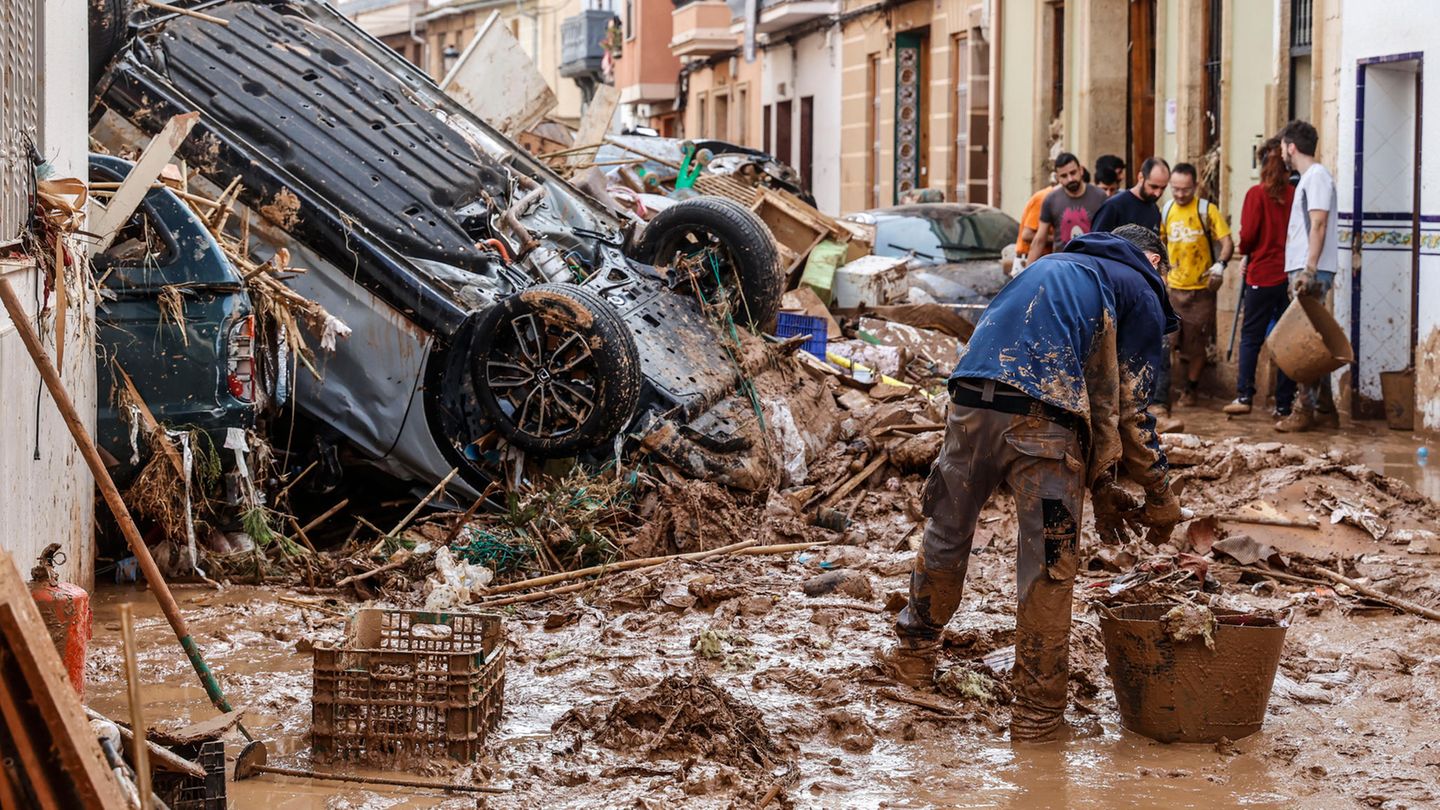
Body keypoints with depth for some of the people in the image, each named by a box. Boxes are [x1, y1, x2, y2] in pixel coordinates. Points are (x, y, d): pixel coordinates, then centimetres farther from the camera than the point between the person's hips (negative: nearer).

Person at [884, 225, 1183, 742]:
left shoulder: (1051, 265, 34)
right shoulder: (1141, 295, 15)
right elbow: (1128, 410, 9)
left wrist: (1100, 485, 31)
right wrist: (1160, 495, 22)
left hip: (972, 402, 6)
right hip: (1041, 420, -6)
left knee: (947, 532, 22)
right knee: (1049, 568, 4)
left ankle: (915, 654, 39)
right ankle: (1037, 709, 9)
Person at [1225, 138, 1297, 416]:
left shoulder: (1257, 194, -7)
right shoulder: (1294, 194, -1)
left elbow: (1248, 234, -9)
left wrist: (1246, 253, 11)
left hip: (1262, 275, -2)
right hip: (1289, 275, 3)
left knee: (1250, 337, 6)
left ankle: (1245, 396, -1)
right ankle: (1285, 403, 7)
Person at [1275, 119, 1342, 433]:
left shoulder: (1317, 176, -9)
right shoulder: (1308, 178, 21)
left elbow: (1319, 225, -18)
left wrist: (1309, 270, -24)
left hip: (1312, 272, -10)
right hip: (1303, 270, 10)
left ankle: (1305, 411, -8)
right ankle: (1325, 408, 13)